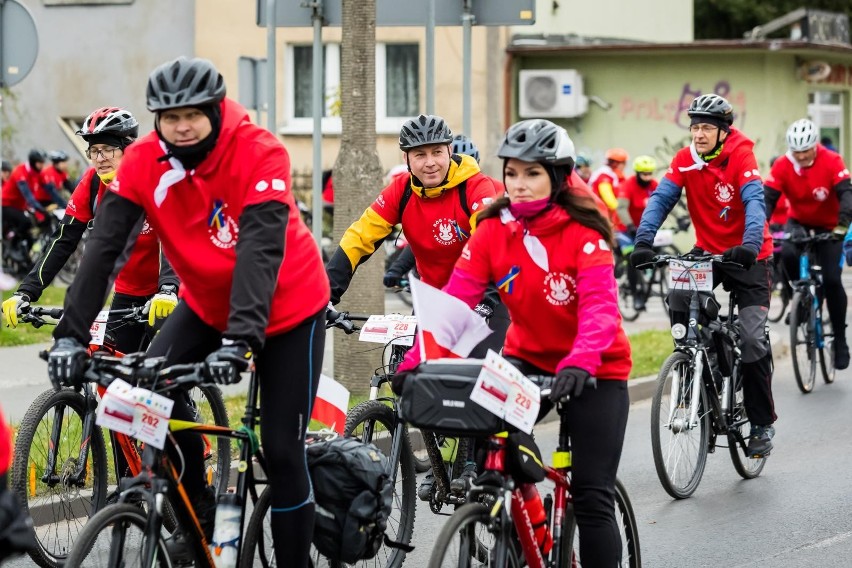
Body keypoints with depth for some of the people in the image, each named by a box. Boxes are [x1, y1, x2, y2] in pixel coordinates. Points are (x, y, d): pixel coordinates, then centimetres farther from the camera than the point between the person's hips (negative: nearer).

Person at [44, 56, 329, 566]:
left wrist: (240, 339, -49)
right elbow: (104, 246, -21)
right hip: (207, 305, 4)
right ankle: (197, 512, 2)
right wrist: (72, 333, -32)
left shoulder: (261, 153, -28)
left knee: (282, 450, -7)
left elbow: (260, 249, -37)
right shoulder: (144, 161, -17)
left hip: (288, 308, -4)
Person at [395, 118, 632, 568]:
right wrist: (416, 360, -29)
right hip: (529, 359, 4)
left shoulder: (583, 233, -19)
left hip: (593, 372, -4)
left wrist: (579, 363, -49)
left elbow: (600, 307, -31)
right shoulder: (494, 229, -8)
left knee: (592, 497, -8)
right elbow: (454, 300, -15)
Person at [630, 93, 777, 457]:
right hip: (707, 250, 4)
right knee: (679, 303, -22)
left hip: (747, 257, -4)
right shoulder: (685, 160, -8)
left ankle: (762, 424, 3)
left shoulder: (741, 155, -18)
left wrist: (750, 245, -48)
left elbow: (754, 202, -31)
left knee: (752, 340, -10)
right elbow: (661, 198, -16)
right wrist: (643, 241, -33)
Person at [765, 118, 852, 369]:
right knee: (787, 254, -32)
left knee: (832, 280, -11)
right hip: (798, 222, 1)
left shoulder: (832, 162, -23)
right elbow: (768, 198, -23)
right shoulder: (782, 166, -18)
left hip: (828, 226, -1)